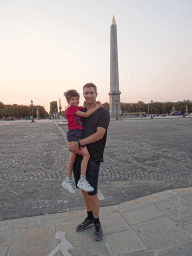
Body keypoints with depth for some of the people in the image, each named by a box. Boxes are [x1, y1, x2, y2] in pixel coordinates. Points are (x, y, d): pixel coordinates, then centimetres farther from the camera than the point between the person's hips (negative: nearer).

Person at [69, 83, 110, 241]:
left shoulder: (103, 113, -5)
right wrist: (72, 143, -8)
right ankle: (90, 218, 36)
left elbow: (99, 134, -15)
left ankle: (97, 223, 24)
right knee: (83, 188, 14)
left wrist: (79, 143, -17)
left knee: (91, 191, -1)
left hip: (93, 157, -5)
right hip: (78, 155, 6)